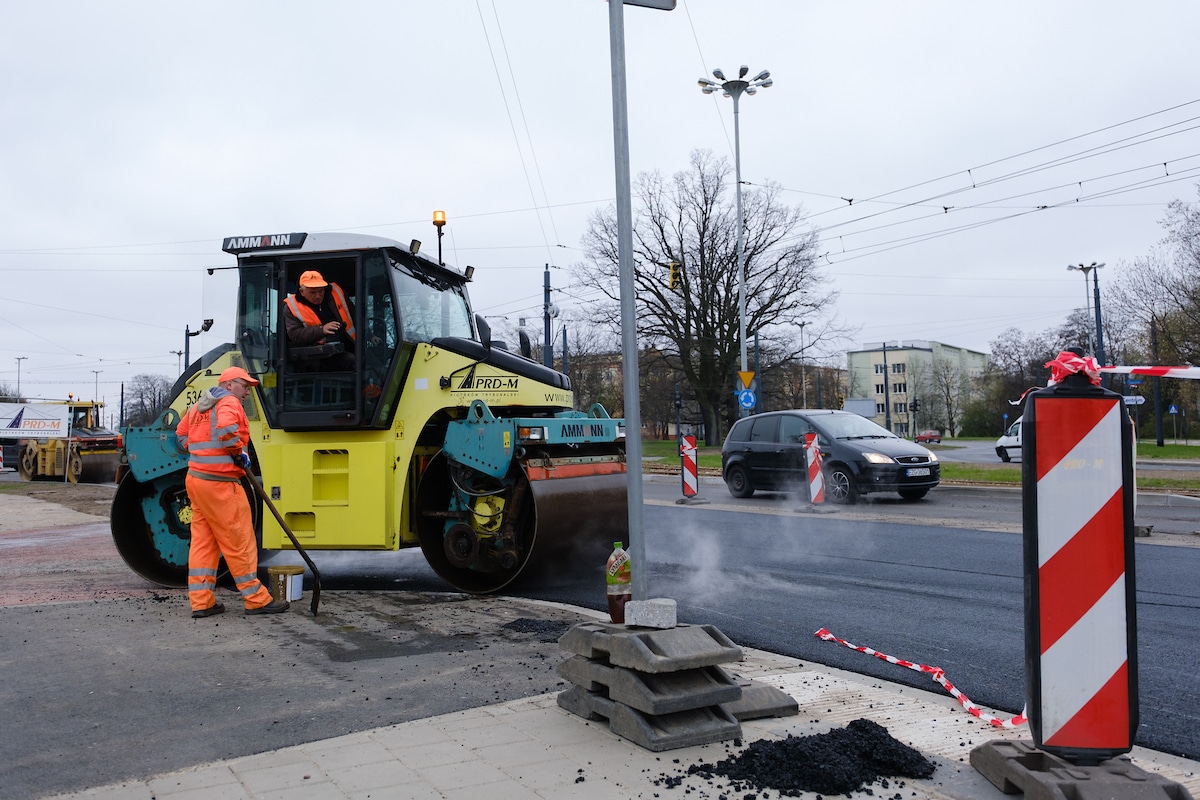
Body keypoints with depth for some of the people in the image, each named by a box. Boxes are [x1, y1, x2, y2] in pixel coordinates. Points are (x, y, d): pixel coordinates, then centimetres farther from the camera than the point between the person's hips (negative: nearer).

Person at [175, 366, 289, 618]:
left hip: (197, 478, 9)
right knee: (238, 542, -3)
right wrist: (240, 453, -16)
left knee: (202, 540, 11)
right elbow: (226, 429, -29)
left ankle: (201, 602, 12)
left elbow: (181, 434, 26)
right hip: (219, 483, -9)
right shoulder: (228, 402, -10)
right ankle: (256, 599, 4)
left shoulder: (198, 406, 19)